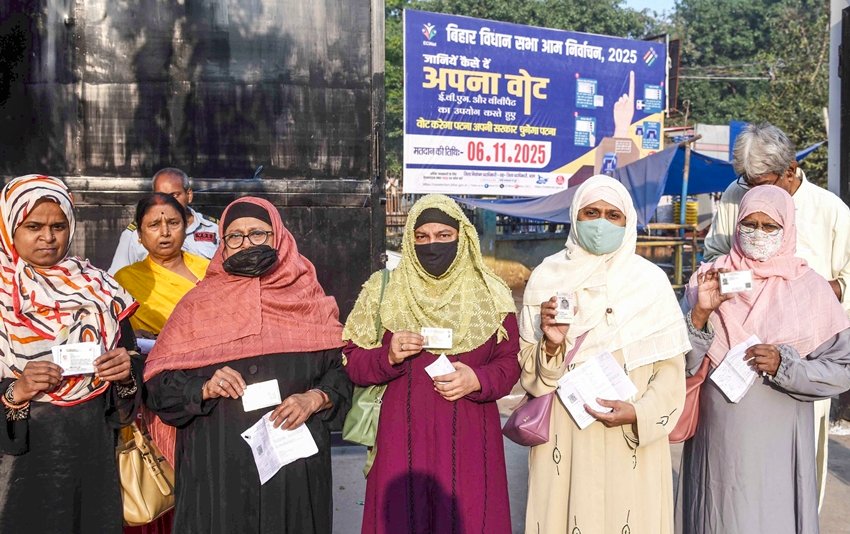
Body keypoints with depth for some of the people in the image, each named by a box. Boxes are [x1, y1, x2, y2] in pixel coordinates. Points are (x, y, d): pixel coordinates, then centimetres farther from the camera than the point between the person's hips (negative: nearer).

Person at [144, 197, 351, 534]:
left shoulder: (309, 301, 4)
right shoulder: (199, 303, 4)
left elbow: (343, 370, 4)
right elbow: (160, 385, 2)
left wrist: (315, 398, -14)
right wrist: (204, 388, -15)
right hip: (215, 465, 0)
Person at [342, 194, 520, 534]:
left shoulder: (490, 294, 4)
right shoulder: (383, 289, 3)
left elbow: (509, 364, 5)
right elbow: (353, 362, 4)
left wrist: (477, 380, -15)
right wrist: (389, 357, -15)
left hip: (469, 439, 1)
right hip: (402, 436, 0)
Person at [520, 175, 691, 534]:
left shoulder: (651, 280, -3)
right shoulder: (546, 278, -1)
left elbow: (671, 368, -2)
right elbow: (528, 373, 1)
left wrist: (641, 413, -16)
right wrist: (551, 345, -18)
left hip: (632, 439, 0)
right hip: (564, 437, 1)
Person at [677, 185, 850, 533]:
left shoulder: (811, 288, -2)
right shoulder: (708, 279, 1)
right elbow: (682, 362, -4)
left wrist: (784, 366, -16)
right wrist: (701, 313, -19)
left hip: (777, 441, -1)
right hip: (717, 437, 1)